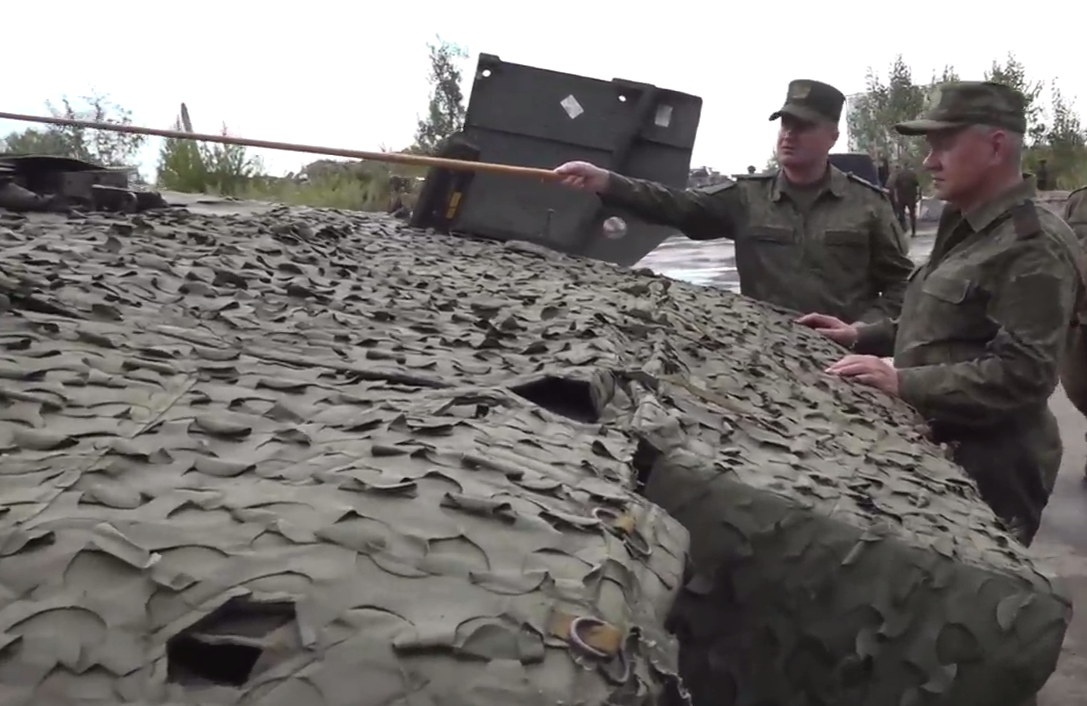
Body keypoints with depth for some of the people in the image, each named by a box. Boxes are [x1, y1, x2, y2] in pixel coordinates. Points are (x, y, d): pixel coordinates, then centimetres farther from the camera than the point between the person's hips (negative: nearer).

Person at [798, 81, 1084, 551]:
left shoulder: (1035, 247, -20)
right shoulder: (966, 228, 13)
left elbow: (1022, 374, -26)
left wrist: (902, 383, -28)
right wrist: (861, 337, 10)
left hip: (987, 467, -10)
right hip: (940, 447, 10)